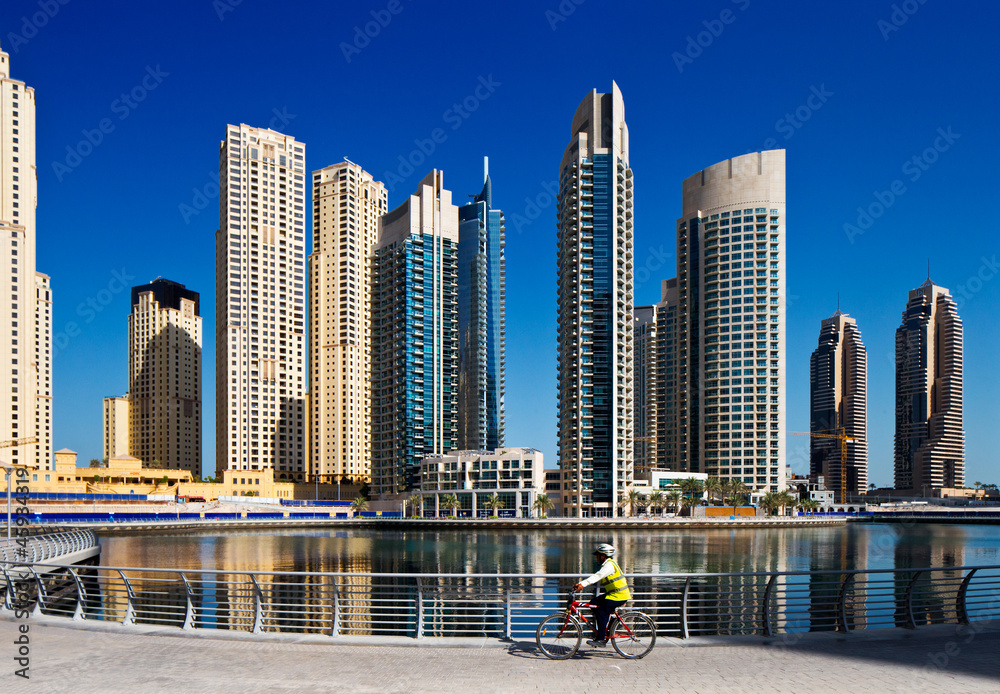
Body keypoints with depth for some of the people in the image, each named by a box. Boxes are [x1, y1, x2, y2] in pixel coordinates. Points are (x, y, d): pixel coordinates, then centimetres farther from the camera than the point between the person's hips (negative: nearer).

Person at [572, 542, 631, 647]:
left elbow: (598, 576, -32)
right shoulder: (606, 565, 15)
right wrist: (580, 583, 1)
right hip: (613, 594, 10)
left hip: (619, 596, -10)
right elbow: (595, 576, 13)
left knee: (601, 611, -19)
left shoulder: (609, 565, -17)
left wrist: (583, 584, -41)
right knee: (594, 603, 6)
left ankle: (601, 639, -16)